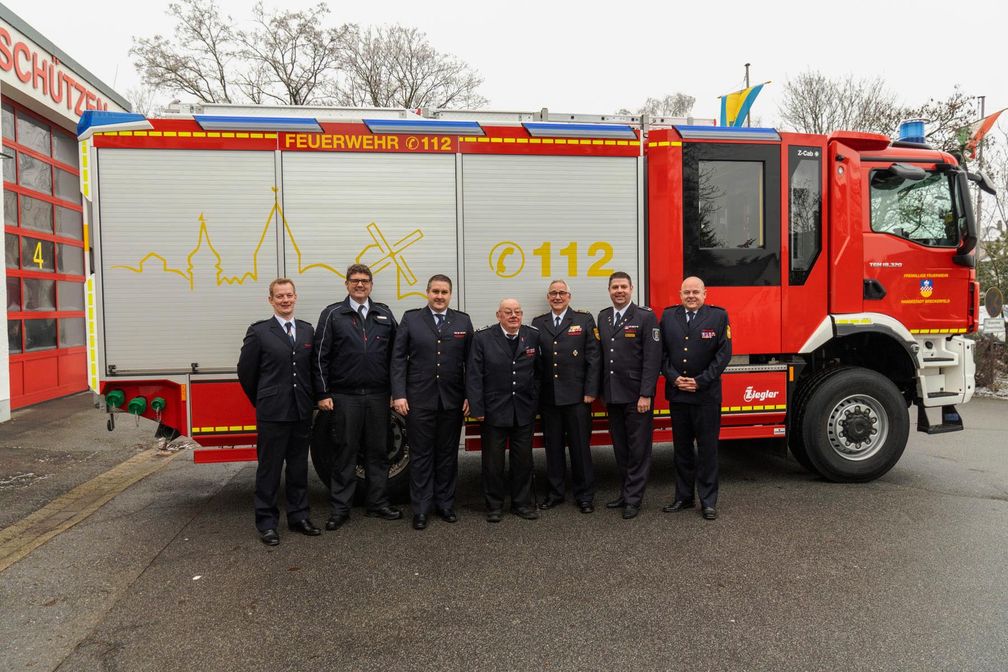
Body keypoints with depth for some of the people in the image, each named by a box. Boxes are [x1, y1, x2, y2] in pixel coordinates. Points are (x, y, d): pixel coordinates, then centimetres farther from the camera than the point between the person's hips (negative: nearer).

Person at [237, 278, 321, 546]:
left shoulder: (307, 330, 8)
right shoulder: (259, 331, -4)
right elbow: (246, 372, 1)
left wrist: (309, 401, 9)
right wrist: (262, 402, 8)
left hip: (302, 413, 4)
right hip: (272, 413, -4)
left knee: (299, 468, 12)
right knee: (269, 469, 5)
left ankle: (298, 516, 24)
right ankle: (266, 522, 16)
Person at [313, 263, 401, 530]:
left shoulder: (384, 315, 8)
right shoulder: (332, 315, 0)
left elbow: (394, 355, 9)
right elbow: (321, 357, -2)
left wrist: (395, 391, 5)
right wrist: (323, 394, -6)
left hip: (378, 396, 3)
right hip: (344, 397, -2)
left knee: (378, 451, 10)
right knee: (344, 453, 5)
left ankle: (378, 504, 23)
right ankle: (340, 508, 16)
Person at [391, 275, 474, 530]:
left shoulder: (463, 321, 6)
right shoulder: (410, 319, 2)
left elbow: (470, 362, 5)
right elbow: (398, 359, -1)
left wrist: (470, 396, -1)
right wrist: (399, 394, -8)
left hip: (452, 401, 2)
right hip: (419, 400, -1)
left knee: (448, 454, 11)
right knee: (421, 455, 5)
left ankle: (445, 504, 24)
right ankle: (421, 509, 15)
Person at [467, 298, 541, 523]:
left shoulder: (532, 336, 2)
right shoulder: (482, 338, -5)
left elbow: (537, 372, 6)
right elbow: (474, 376, -7)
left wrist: (535, 402, 2)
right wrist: (477, 408, -11)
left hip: (524, 411, 2)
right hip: (494, 410, -2)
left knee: (524, 459, 10)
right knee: (493, 460, 7)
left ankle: (522, 503, 25)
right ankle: (494, 505, 21)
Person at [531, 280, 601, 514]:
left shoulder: (584, 320, 2)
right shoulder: (538, 324, 9)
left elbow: (593, 358, -2)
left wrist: (590, 391, -7)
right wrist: (535, 393, 0)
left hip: (576, 396, -2)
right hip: (548, 397, 3)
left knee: (580, 446, 5)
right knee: (553, 446, 11)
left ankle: (584, 495, 17)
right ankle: (555, 492, 24)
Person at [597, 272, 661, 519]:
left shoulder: (646, 317, -6)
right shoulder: (603, 317, 11)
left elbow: (652, 359, -11)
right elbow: (601, 355, 11)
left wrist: (645, 394, -16)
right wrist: (601, 391, 7)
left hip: (636, 396, -5)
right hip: (612, 396, 5)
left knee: (638, 449, 3)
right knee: (620, 448, 13)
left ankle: (634, 499, 12)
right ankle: (625, 493, 24)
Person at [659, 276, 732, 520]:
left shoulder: (718, 316, -1)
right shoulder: (668, 316, 7)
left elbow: (724, 353, -6)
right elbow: (662, 352, 5)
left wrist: (700, 381, -11)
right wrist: (674, 378, -8)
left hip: (707, 395, -3)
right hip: (677, 393, 3)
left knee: (707, 448, 3)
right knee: (682, 447, 11)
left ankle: (708, 501, 13)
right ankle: (684, 497, 22)